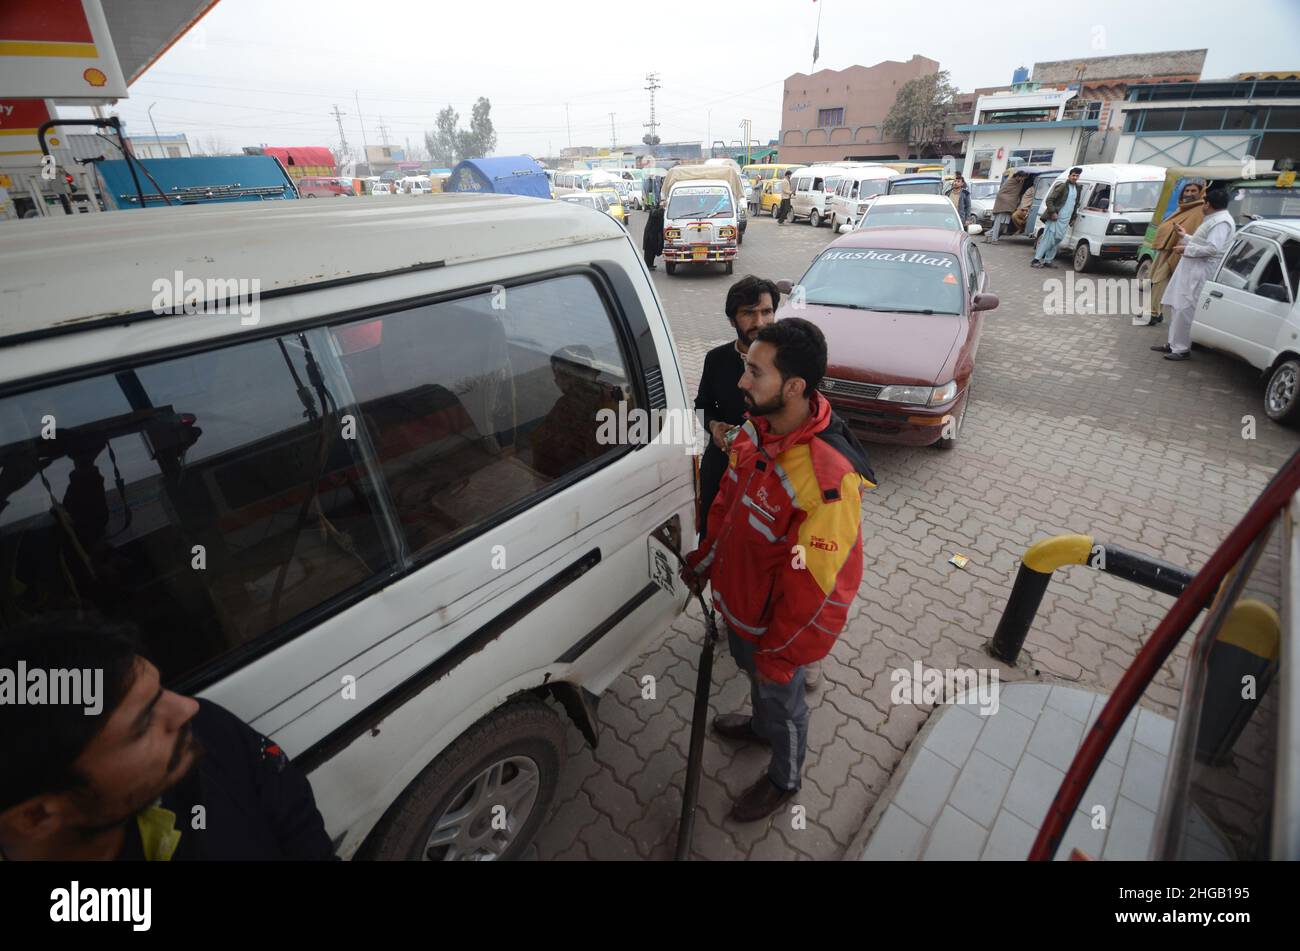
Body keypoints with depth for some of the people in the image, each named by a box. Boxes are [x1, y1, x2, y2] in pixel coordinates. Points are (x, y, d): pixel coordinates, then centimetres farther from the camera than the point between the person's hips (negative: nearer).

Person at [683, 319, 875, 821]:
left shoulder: (830, 477, -37)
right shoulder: (756, 427, -11)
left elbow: (814, 587, -28)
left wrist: (778, 655, -17)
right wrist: (704, 560, 14)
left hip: (778, 620, -7)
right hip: (738, 597, 7)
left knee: (780, 698, 21)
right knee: (752, 673, 33)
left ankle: (783, 781, 52)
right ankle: (760, 727, 65)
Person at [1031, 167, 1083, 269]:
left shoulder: (1078, 188, 14)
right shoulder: (1062, 186, -6)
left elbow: (1076, 204, 22)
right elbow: (1048, 200, -10)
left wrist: (1074, 217, 18)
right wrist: (1052, 212, -17)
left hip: (1065, 220, 7)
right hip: (1055, 218, -7)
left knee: (1057, 240, 5)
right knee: (1048, 239, -11)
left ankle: (1048, 261, 9)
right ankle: (1036, 260, -11)